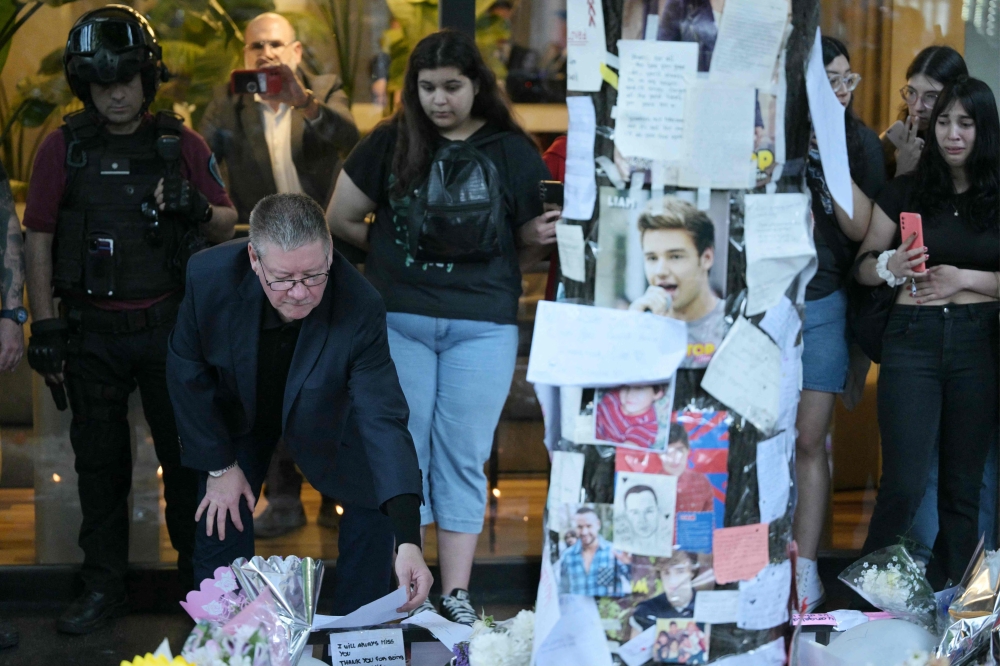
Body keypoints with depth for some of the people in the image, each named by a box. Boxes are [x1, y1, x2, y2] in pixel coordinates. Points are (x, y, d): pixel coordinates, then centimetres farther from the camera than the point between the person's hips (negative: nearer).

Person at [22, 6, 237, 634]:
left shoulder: (181, 145, 3)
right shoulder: (63, 148, 3)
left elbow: (228, 225, 7)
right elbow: (38, 238, 4)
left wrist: (197, 209, -16)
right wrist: (44, 325, -1)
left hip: (170, 326, 0)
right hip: (92, 332, 1)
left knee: (187, 453, 4)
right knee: (99, 460, 8)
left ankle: (199, 575, 18)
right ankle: (103, 584, 19)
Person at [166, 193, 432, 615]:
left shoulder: (360, 308, -38)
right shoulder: (209, 276, -33)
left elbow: (383, 418, -40)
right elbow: (186, 370, -15)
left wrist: (408, 541, -49)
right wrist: (219, 466, -11)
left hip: (326, 419, 0)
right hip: (236, 415, 1)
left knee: (373, 505, -7)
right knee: (220, 522, -1)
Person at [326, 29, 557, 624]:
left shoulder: (513, 152, 3)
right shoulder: (392, 143, 3)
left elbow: (528, 249, 6)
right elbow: (341, 218, 9)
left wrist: (544, 237, -14)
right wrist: (392, 251, 7)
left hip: (482, 325, -1)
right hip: (398, 321, 1)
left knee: (463, 457, 3)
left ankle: (457, 593, 10)